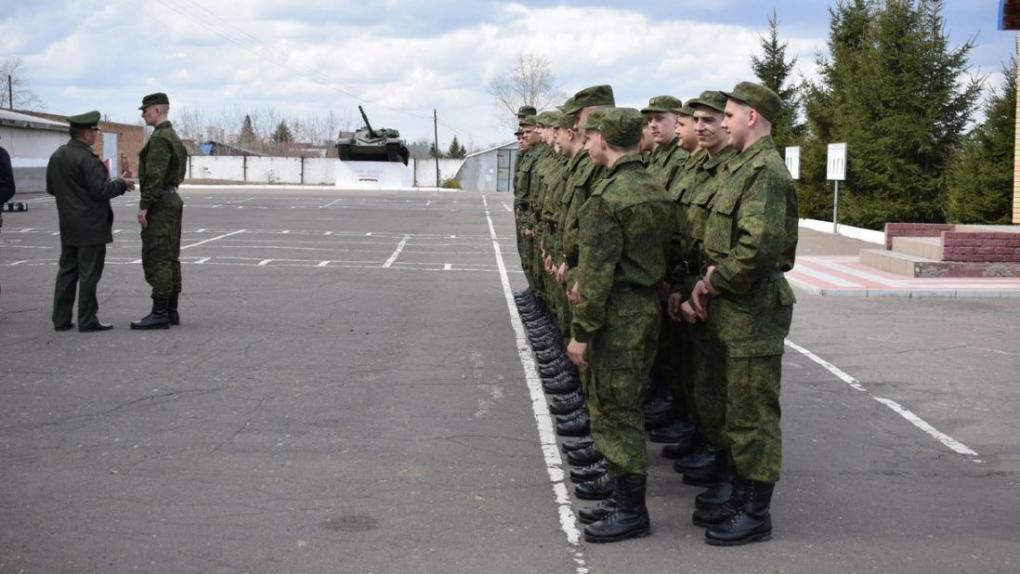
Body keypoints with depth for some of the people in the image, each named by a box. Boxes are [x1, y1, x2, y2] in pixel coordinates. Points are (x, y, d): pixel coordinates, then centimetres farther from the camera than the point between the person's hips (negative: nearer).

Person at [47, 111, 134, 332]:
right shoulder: (87, 158, -18)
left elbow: (51, 188, 15)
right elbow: (101, 190, -20)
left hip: (68, 227, 8)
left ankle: (61, 319, 15)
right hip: (90, 227, -8)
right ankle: (87, 320, 1)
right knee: (89, 273, -2)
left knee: (67, 271, 12)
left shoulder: (56, 156, 9)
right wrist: (120, 184, -5)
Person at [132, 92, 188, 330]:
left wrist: (144, 206, -21)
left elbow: (155, 175, -22)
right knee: (170, 258, 10)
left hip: (159, 203, -10)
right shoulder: (173, 136, 17)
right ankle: (171, 310, 13)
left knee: (156, 259, -9)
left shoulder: (160, 138, -15)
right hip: (173, 199, 10)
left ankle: (159, 313, -9)